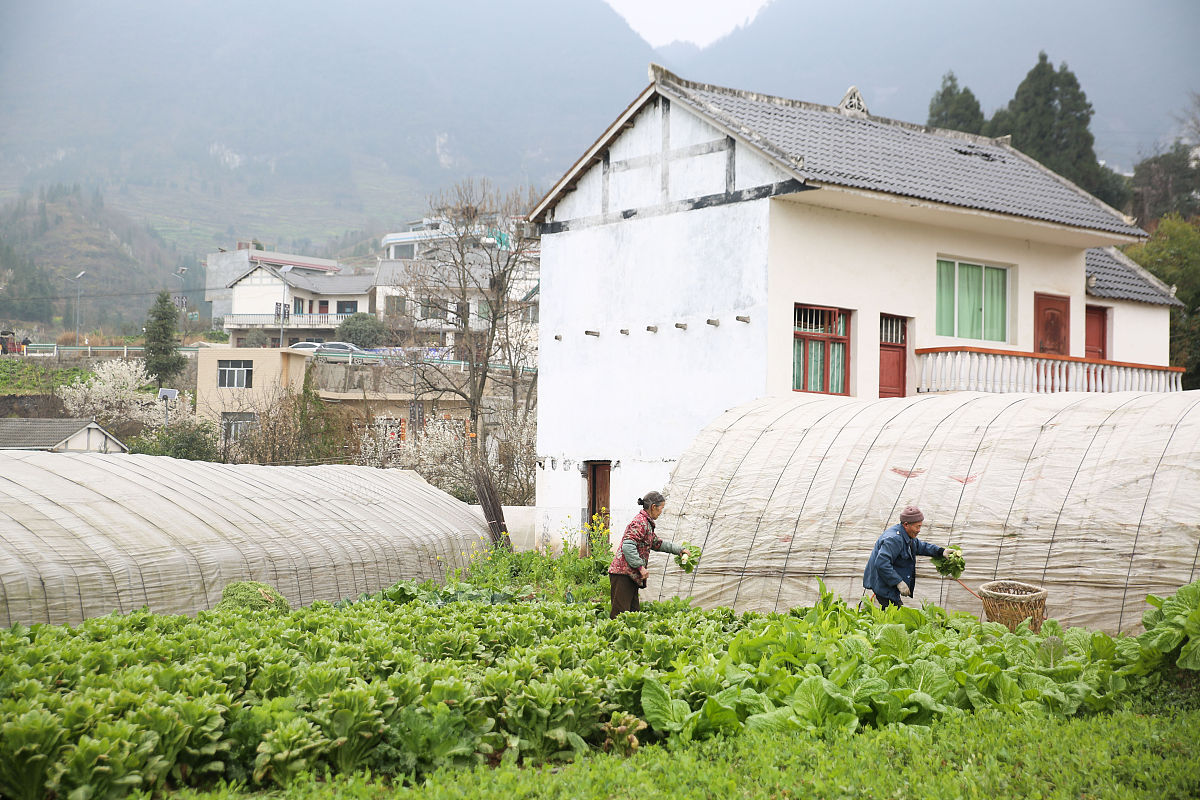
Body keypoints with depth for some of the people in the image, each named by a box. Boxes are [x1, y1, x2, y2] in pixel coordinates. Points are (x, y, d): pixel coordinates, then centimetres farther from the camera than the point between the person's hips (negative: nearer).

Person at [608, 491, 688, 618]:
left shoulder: (647, 523, 20)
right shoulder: (640, 522, -13)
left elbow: (657, 543, 35)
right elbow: (628, 546, -23)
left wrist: (678, 550, 35)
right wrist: (640, 566, -20)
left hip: (631, 575, 11)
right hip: (623, 574, -11)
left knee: (634, 611, 9)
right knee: (619, 613, -13)